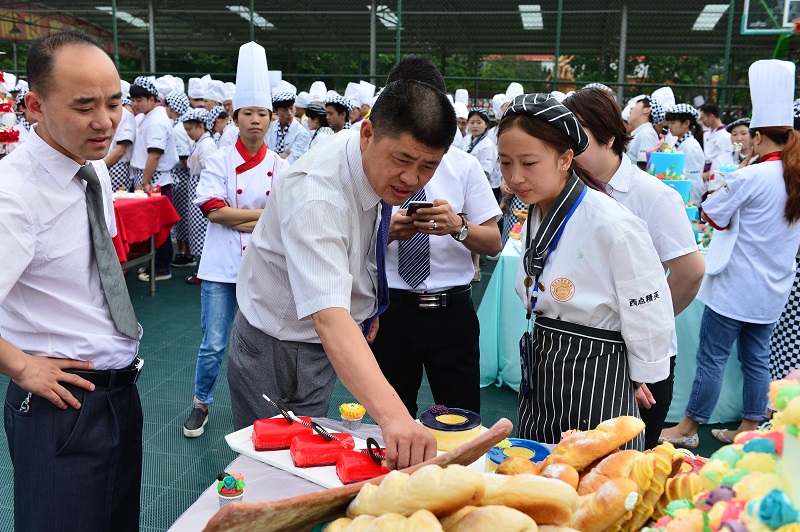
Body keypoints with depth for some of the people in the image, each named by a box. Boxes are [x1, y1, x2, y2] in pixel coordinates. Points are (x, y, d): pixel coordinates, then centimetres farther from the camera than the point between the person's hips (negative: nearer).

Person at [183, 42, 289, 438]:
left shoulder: (279, 167, 2)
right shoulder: (219, 161, -1)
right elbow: (213, 210, -12)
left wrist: (235, 218, -15)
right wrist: (264, 214, -11)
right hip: (221, 266, -1)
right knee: (214, 344, 2)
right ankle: (201, 404, 24)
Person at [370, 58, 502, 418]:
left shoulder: (464, 166, 4)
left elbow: (494, 243, 0)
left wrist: (457, 225, -20)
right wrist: (388, 231, -22)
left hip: (451, 311, 0)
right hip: (389, 310, 0)